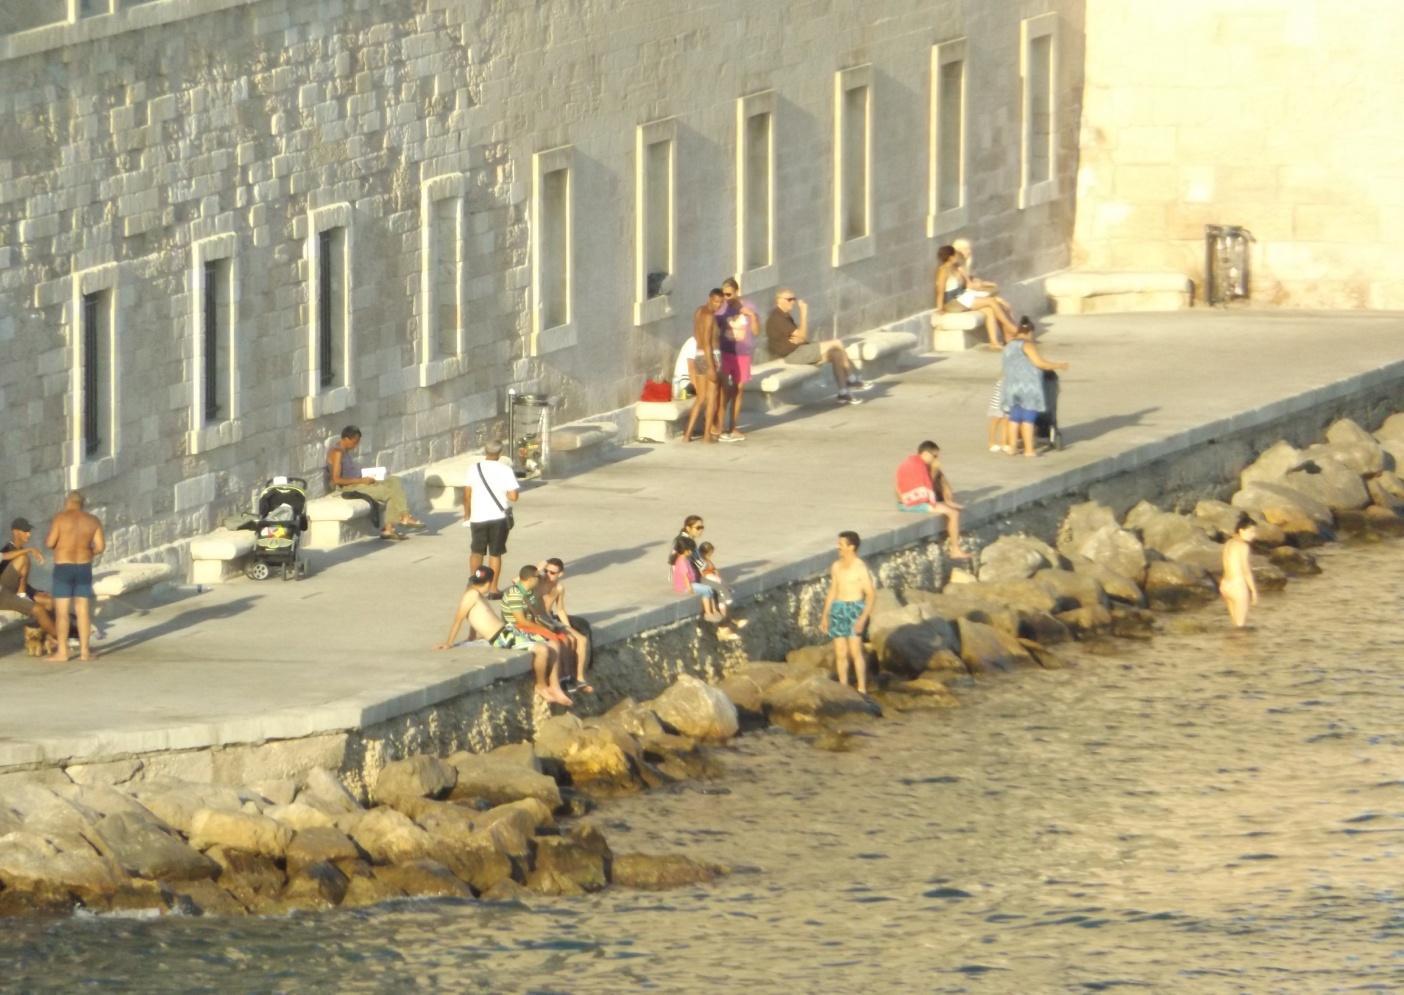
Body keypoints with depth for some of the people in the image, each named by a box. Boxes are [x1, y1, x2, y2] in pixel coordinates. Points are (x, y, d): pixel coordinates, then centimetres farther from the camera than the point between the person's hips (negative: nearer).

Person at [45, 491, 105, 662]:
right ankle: (85, 651, 6)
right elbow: (100, 546, -1)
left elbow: (50, 543, -10)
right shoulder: (93, 521, 2)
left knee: (61, 611, -1)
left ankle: (62, 653, -3)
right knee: (83, 611, 8)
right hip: (84, 569, 4)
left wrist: (47, 540, 14)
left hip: (63, 569, -4)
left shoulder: (61, 518, -9)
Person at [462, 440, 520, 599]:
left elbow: (467, 494, 0)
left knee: (476, 552, 18)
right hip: (498, 517, -2)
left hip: (478, 518, 2)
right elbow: (513, 496, -13)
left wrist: (467, 514, 13)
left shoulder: (474, 469, -2)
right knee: (495, 554, 7)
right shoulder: (505, 470, -9)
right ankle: (493, 589, 9)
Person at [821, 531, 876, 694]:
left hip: (854, 609, -6)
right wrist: (825, 617, 15)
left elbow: (871, 595, -10)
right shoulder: (836, 567, 10)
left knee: (855, 651, -14)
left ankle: (862, 690, -11)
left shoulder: (861, 568, -9)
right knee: (840, 653, 4)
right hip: (837, 610, 6)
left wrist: (863, 618, -20)